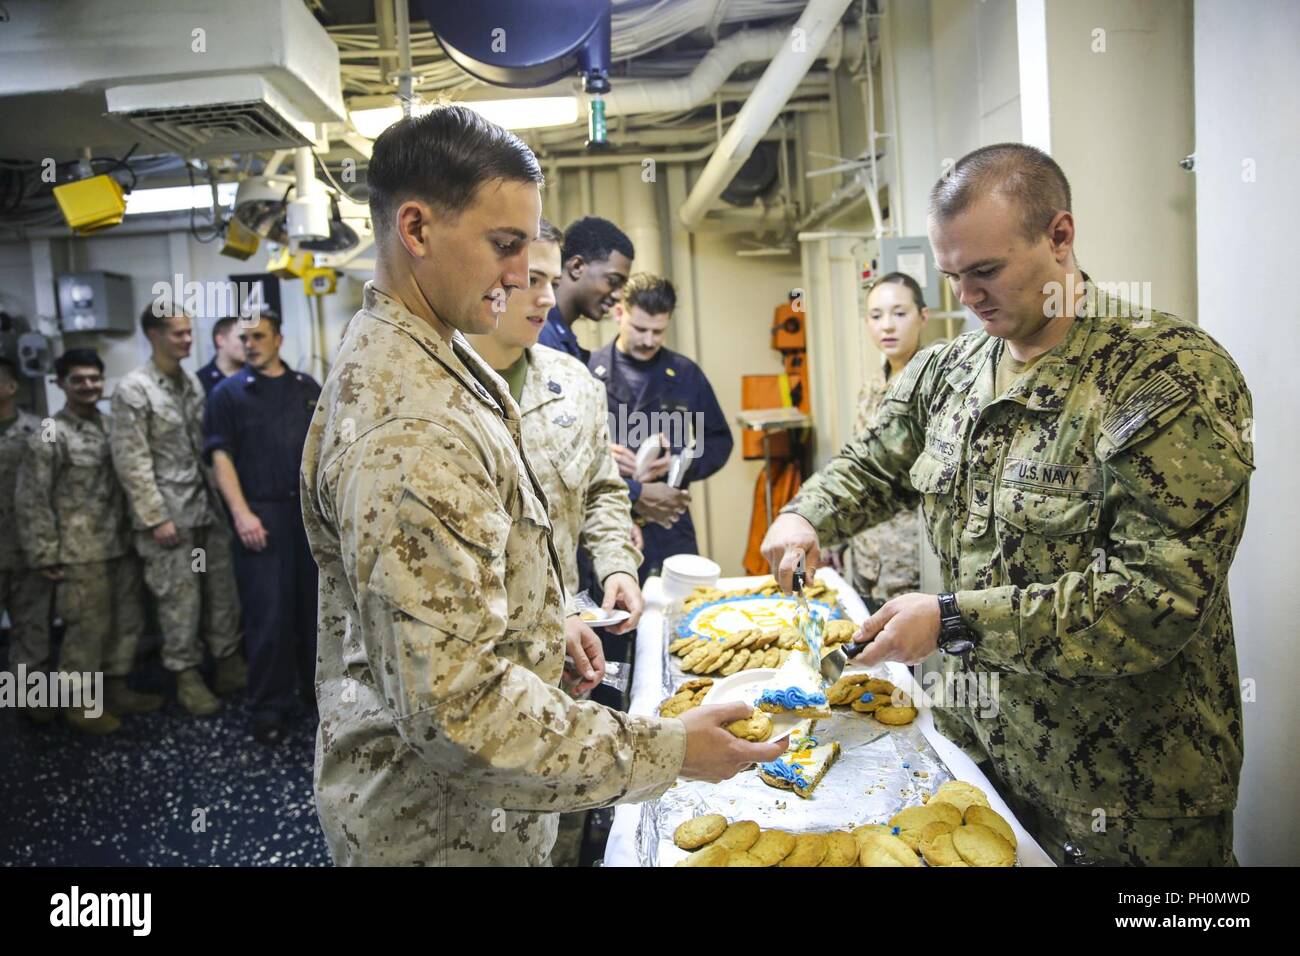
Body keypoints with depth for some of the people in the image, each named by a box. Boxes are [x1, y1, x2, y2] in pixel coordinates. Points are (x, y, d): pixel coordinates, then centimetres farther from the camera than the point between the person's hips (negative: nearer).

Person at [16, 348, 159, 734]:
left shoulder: (113, 425, 8)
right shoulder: (48, 436, -10)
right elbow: (32, 501, -10)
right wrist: (46, 555, -12)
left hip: (122, 544, 6)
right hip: (82, 552, -6)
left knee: (128, 620, 14)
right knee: (89, 627, 1)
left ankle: (116, 689, 29)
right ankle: (80, 703, 17)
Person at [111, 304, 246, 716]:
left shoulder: (191, 381, 9)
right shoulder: (133, 389, -11)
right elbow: (131, 462, -13)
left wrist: (220, 495, 10)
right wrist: (156, 517, -15)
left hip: (208, 505, 6)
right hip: (169, 512, -6)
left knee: (222, 588, 10)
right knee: (180, 598, 2)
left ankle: (229, 663, 22)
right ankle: (187, 676, 16)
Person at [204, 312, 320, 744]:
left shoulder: (307, 387, 13)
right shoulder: (228, 393, 1)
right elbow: (221, 457, -5)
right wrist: (241, 514, -16)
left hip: (311, 510, 4)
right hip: (262, 514, -3)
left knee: (314, 604, 11)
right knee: (268, 613, -1)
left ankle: (316, 687, 26)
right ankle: (269, 705, 11)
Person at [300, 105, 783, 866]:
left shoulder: (398, 358, 2)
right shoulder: (410, 433, -32)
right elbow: (459, 705, -32)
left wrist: (551, 624, 13)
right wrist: (667, 749, -26)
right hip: (442, 827, -9)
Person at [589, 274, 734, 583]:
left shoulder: (686, 374, 9)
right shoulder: (588, 371, -2)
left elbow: (720, 441, 15)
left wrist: (682, 464, -4)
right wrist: (635, 494, -12)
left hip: (670, 527, 3)